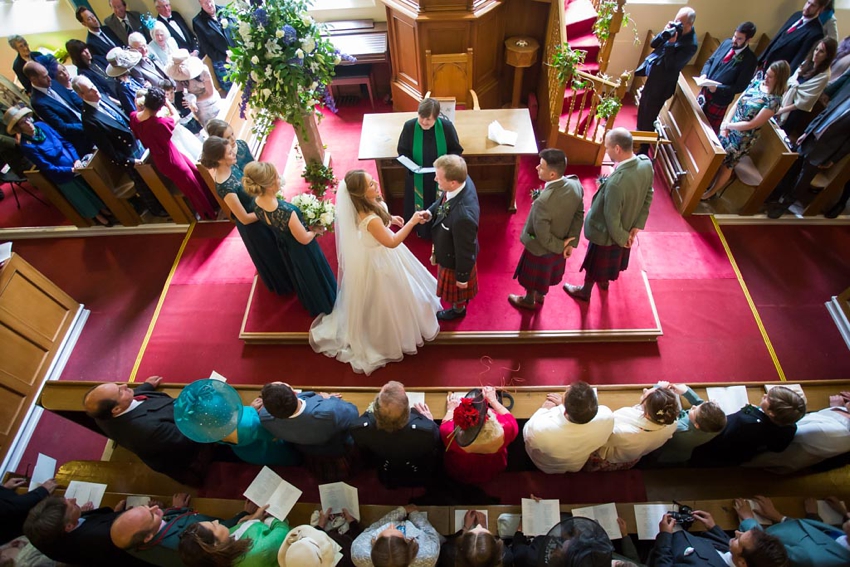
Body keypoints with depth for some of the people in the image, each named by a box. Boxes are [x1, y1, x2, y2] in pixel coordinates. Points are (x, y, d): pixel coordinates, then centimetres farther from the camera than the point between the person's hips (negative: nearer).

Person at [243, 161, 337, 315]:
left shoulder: (256, 202, -21)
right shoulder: (286, 213, -44)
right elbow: (304, 239, -27)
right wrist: (315, 230, -7)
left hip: (284, 247, 7)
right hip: (302, 250, -7)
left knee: (301, 275, 34)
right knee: (315, 275, 24)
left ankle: (310, 303, 61)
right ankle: (325, 304, 52)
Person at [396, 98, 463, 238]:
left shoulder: (446, 126, -18)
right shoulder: (409, 126, -17)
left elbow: (457, 150, -6)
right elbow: (402, 151, -6)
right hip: (417, 178, 0)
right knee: (420, 206, 19)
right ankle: (421, 229, 45)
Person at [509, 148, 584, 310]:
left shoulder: (543, 202, -42)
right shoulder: (576, 185, -21)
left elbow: (543, 237, -31)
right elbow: (579, 214, -7)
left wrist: (561, 246, -13)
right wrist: (571, 242, -1)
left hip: (540, 249, -6)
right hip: (559, 244, 6)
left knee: (533, 276, 24)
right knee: (547, 272, 33)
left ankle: (529, 300, 52)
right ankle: (540, 295, 59)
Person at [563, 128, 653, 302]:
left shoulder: (616, 182, -42)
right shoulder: (646, 164, -17)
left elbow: (611, 218, -30)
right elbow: (648, 196, -4)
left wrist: (622, 238, -12)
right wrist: (637, 226, 1)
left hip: (607, 232, -7)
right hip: (627, 226, 7)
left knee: (595, 262, 20)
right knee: (612, 258, 33)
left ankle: (585, 291, 47)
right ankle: (604, 281, 61)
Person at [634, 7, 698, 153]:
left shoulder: (690, 45, -24)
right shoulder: (674, 29, -2)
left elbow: (670, 66, -28)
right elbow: (653, 44, 1)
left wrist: (671, 43, -33)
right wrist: (664, 33, -17)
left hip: (662, 82, -9)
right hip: (653, 74, 9)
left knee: (649, 115, -2)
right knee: (643, 107, 24)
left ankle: (644, 148, 11)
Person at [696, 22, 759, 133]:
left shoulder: (750, 60, -19)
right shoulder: (727, 43, -3)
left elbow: (740, 87, -19)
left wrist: (718, 88, -29)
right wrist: (704, 74, -12)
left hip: (720, 99, -6)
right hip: (705, 90, 6)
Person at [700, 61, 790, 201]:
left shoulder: (774, 100, -21)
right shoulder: (756, 82, -2)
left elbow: (752, 124, -22)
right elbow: (737, 103, 2)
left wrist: (728, 125, -18)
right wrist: (726, 123, -7)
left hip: (743, 139, -6)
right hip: (730, 129, 6)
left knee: (726, 166, 8)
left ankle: (710, 193, 25)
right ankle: (708, 184, 37)